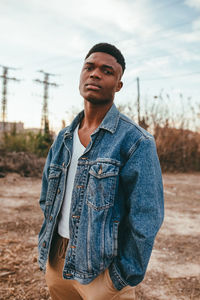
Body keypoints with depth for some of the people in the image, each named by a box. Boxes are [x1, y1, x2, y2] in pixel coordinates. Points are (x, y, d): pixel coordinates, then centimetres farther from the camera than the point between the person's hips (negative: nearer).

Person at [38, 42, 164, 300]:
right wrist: (47, 245, 8)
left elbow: (145, 219, -16)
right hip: (55, 261, 6)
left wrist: (125, 278, -13)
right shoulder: (63, 139, 5)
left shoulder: (136, 142, -14)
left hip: (101, 268, -6)